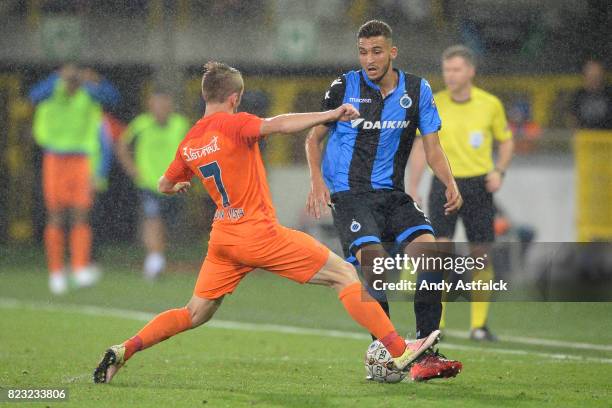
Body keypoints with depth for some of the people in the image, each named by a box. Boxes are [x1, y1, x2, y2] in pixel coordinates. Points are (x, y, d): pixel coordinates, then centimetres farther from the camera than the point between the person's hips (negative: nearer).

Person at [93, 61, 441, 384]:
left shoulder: (188, 145, 8)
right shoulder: (232, 124, -12)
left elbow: (165, 186, 23)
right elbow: (278, 124, -29)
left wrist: (180, 185, 46)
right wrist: (330, 115, -30)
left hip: (223, 236, 7)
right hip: (259, 233, -7)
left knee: (195, 314, 18)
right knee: (345, 274, -1)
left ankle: (124, 351, 6)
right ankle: (399, 351, -5)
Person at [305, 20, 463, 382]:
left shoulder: (417, 90, 5)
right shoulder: (344, 87, 0)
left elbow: (432, 148, 7)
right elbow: (314, 138, 11)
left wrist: (450, 183, -12)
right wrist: (317, 181, -6)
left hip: (393, 195, 3)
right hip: (348, 193, -3)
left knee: (428, 247, -21)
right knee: (372, 256, -27)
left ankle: (426, 355, -19)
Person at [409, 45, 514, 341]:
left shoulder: (490, 105, 0)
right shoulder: (433, 105, -1)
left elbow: (506, 141, 12)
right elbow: (421, 148, 7)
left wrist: (499, 171, -5)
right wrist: (413, 190, 3)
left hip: (479, 185, 1)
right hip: (444, 184, -1)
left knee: (480, 255, 1)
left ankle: (479, 324, 13)